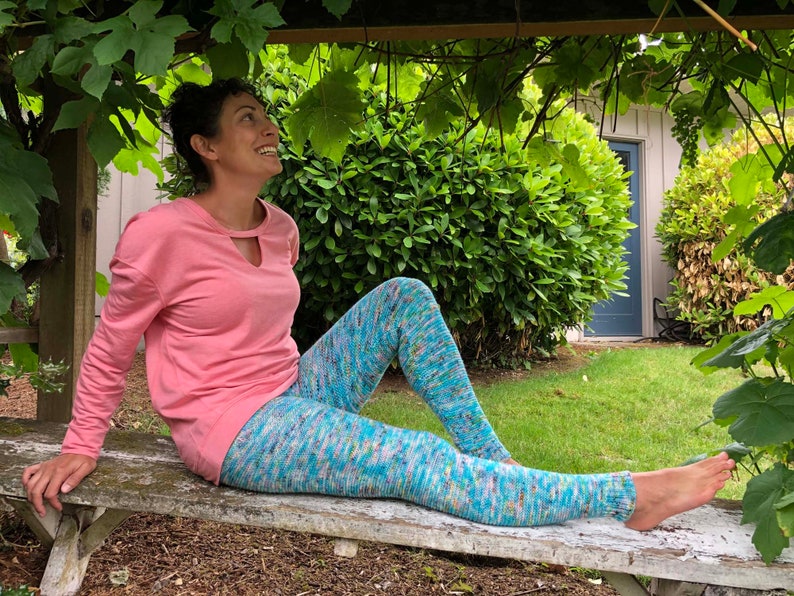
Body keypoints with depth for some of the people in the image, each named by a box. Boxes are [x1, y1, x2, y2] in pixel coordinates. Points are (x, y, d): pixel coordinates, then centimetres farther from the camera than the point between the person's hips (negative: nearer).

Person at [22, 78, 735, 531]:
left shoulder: (279, 229, 6)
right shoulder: (162, 235, -15)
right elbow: (110, 349, -4)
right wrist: (80, 449, -1)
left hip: (294, 393, 7)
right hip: (235, 434, -7)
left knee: (405, 296, -9)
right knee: (418, 464, -22)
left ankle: (494, 459, -10)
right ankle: (629, 497, -19)